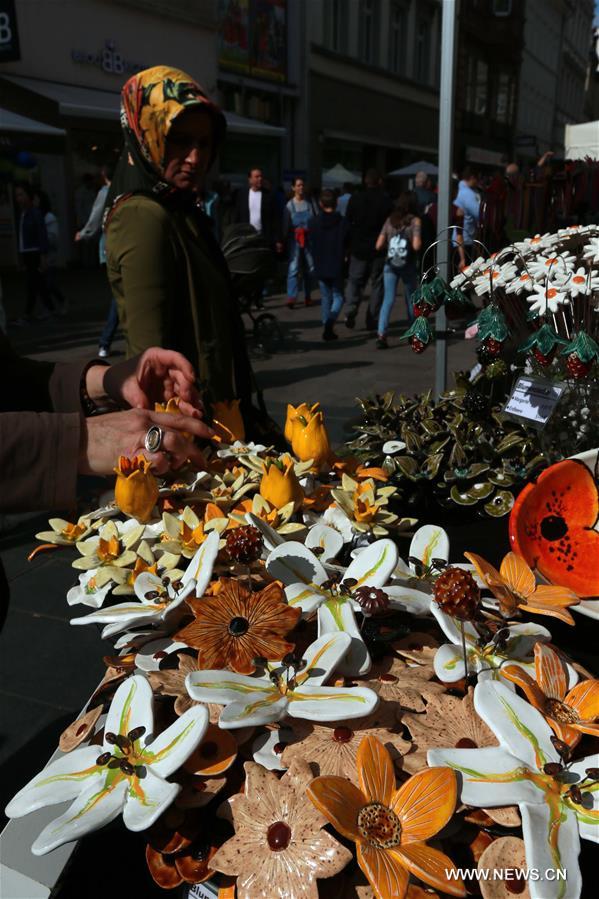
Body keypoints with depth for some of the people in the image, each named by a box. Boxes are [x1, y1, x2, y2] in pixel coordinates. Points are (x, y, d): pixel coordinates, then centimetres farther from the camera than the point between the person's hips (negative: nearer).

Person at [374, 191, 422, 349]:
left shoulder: (390, 220, 4)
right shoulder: (415, 221, -5)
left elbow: (379, 245, 1)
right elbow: (416, 246, -15)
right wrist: (418, 242, 6)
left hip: (390, 265, 2)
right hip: (408, 265, -2)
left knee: (388, 299, -2)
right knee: (411, 298, 15)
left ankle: (381, 334, -17)